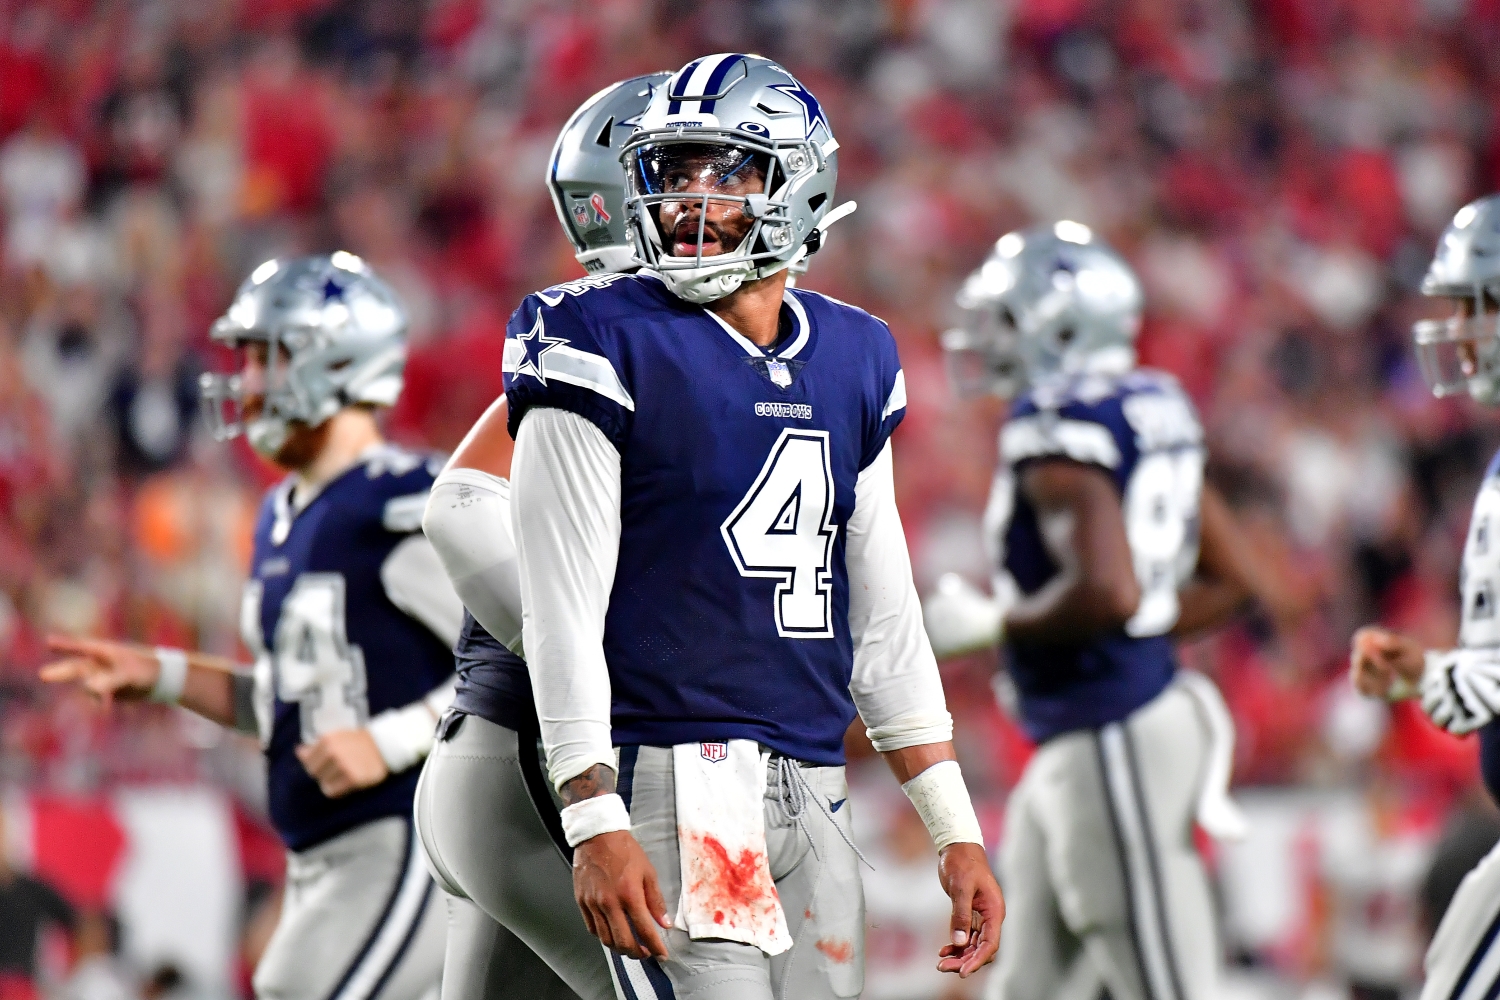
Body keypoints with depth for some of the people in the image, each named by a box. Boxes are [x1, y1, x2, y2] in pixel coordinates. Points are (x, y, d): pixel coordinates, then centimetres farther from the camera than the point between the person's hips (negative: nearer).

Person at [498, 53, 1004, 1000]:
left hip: (814, 799, 6)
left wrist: (957, 832, 15)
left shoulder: (852, 361, 13)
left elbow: (884, 616, 18)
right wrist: (596, 826, -17)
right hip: (677, 782, -6)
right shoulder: (607, 346, -6)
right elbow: (564, 612, -10)